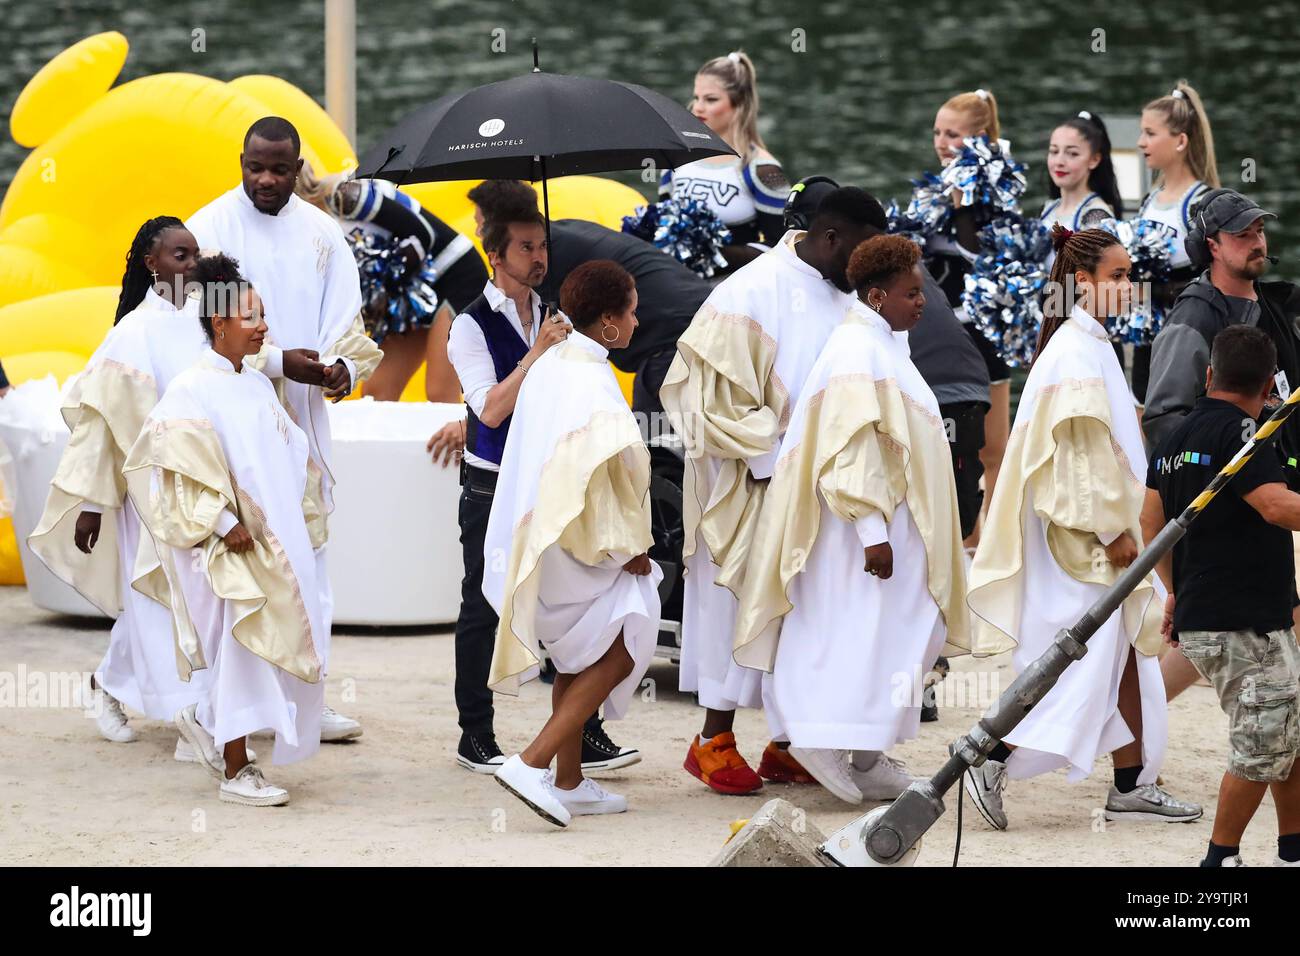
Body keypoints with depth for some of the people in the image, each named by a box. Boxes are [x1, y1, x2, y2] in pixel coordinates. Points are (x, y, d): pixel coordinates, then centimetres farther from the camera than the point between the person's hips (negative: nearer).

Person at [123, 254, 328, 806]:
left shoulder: (258, 386, 13)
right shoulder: (191, 391, -10)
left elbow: (290, 455, 20)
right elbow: (185, 464, -16)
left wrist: (302, 521, 12)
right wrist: (224, 522, -19)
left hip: (277, 541, 8)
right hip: (228, 547, -8)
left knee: (288, 639, 7)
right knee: (241, 647, -6)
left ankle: (205, 720, 27)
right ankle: (236, 772, 2)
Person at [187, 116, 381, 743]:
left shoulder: (321, 233, 10)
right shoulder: (212, 227, -3)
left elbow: (344, 315, 7)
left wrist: (345, 363, -15)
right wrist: (281, 360, -22)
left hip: (303, 414, 4)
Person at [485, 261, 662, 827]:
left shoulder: (549, 365, 7)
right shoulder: (592, 382, -21)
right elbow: (601, 475, -23)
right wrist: (630, 547, -12)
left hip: (538, 537, 9)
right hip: (581, 541, -9)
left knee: (579, 658, 18)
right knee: (620, 650, -2)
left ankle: (568, 783, 22)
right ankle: (533, 764, -11)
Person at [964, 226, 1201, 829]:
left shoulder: (1091, 345, 15)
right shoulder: (1075, 353, -16)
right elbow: (1079, 448, -21)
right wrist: (1112, 528, -20)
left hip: (1100, 528, 10)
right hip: (1085, 536, -10)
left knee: (1125, 658, 10)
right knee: (1088, 662, -8)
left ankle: (1132, 785, 13)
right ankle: (995, 764, -6)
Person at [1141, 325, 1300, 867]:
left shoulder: (1176, 438, 13)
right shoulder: (1238, 432, -14)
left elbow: (1152, 521, 21)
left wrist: (1177, 593, 30)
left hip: (1200, 616, 9)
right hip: (1243, 627, -9)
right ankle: (1221, 859, 4)